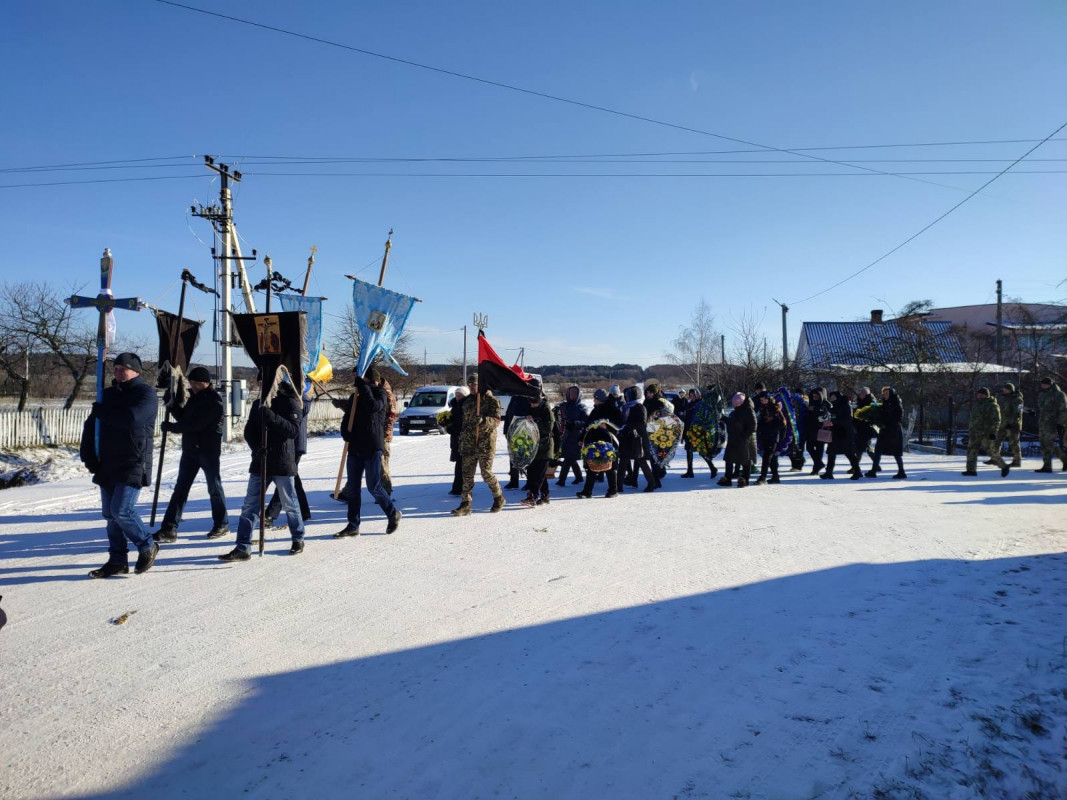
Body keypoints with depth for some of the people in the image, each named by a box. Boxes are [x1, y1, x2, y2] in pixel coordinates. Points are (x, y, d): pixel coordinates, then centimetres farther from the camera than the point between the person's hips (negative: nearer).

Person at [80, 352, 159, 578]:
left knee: (122, 511, -13)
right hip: (107, 466, 7)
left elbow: (131, 418, -24)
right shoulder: (108, 394, 15)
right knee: (110, 514, 9)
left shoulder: (146, 393, -6)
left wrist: (101, 411, -8)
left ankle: (147, 547, 8)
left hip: (133, 465, -7)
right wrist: (88, 455, 3)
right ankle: (117, 561, 17)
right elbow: (91, 426, 16)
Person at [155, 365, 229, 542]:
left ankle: (221, 524, 18)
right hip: (189, 449, 8)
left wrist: (171, 427, -13)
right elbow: (184, 418, 17)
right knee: (180, 489, 4)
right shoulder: (195, 397, 13)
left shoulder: (214, 401, -14)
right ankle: (169, 529, 5)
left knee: (214, 488, 4)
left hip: (209, 450, -8)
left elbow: (195, 424, -21)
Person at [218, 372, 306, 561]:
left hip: (282, 463, -5)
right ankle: (243, 548, 4)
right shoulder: (258, 404, 11)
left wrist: (272, 417, -28)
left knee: (290, 505, 7)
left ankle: (298, 539, 25)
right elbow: (249, 432, 9)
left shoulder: (290, 402, -5)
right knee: (249, 505, 1)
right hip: (260, 462, 5)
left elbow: (294, 430, -17)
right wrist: (257, 448, -9)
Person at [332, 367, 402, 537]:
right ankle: (353, 526, 14)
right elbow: (347, 419, 17)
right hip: (354, 448, 7)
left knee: (374, 486, -4)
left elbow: (373, 406, -26)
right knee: (353, 488, 7)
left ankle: (393, 514, 17)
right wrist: (346, 434, -3)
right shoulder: (354, 396, 14)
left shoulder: (379, 393, -5)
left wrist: (361, 385, -20)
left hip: (372, 448, -7)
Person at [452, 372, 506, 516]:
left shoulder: (491, 400, -4)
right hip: (468, 443, 6)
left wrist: (483, 420, -31)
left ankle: (499, 498, 18)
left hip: (486, 443, -5)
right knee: (467, 474, 2)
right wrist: (461, 442, 18)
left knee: (486, 473, -4)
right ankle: (465, 504, 6)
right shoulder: (466, 401, 15)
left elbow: (496, 420, -13)